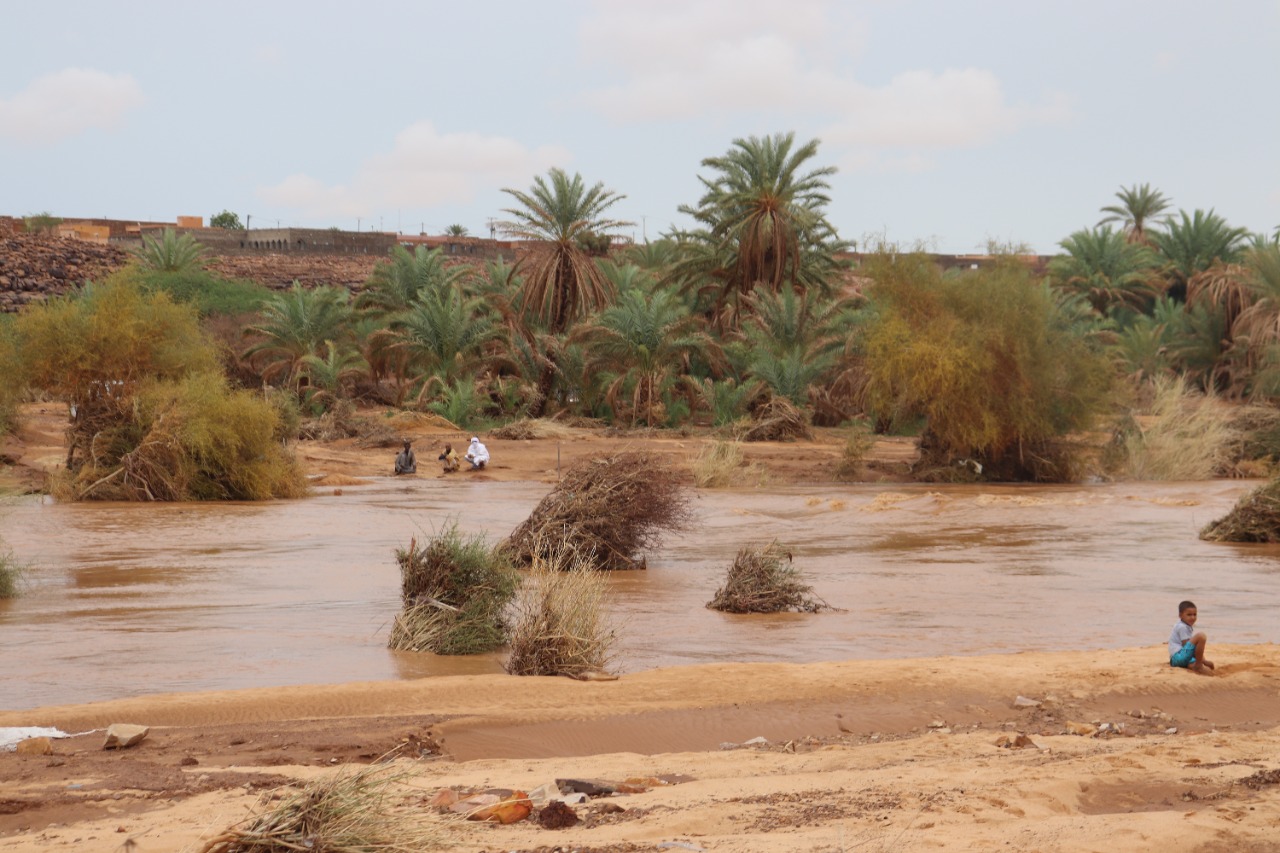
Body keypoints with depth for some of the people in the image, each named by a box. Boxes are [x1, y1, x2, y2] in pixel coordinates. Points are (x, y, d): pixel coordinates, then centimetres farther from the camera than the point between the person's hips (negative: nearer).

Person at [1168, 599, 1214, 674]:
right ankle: (1198, 666, -21)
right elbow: (1187, 646, -13)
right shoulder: (1182, 627, -7)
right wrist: (1204, 661, -13)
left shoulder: (1189, 627, 23)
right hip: (1178, 656, -9)